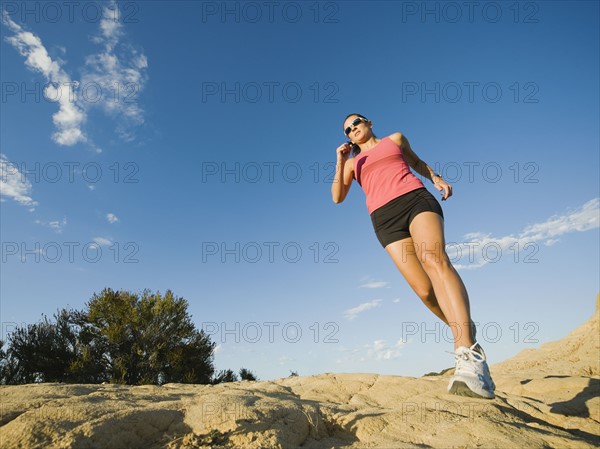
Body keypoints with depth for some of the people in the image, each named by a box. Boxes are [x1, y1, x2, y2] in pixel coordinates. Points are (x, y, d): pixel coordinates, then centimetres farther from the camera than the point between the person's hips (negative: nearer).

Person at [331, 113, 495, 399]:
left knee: (434, 260, -31)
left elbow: (417, 162, 37)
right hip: (384, 218, 1)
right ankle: (464, 329, 12)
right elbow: (337, 197, 14)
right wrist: (340, 162, 2)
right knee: (424, 289, -14)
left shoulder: (396, 138, 26)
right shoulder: (353, 162, 24)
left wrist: (436, 177, 18)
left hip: (415, 199, -1)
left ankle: (469, 356, -42)